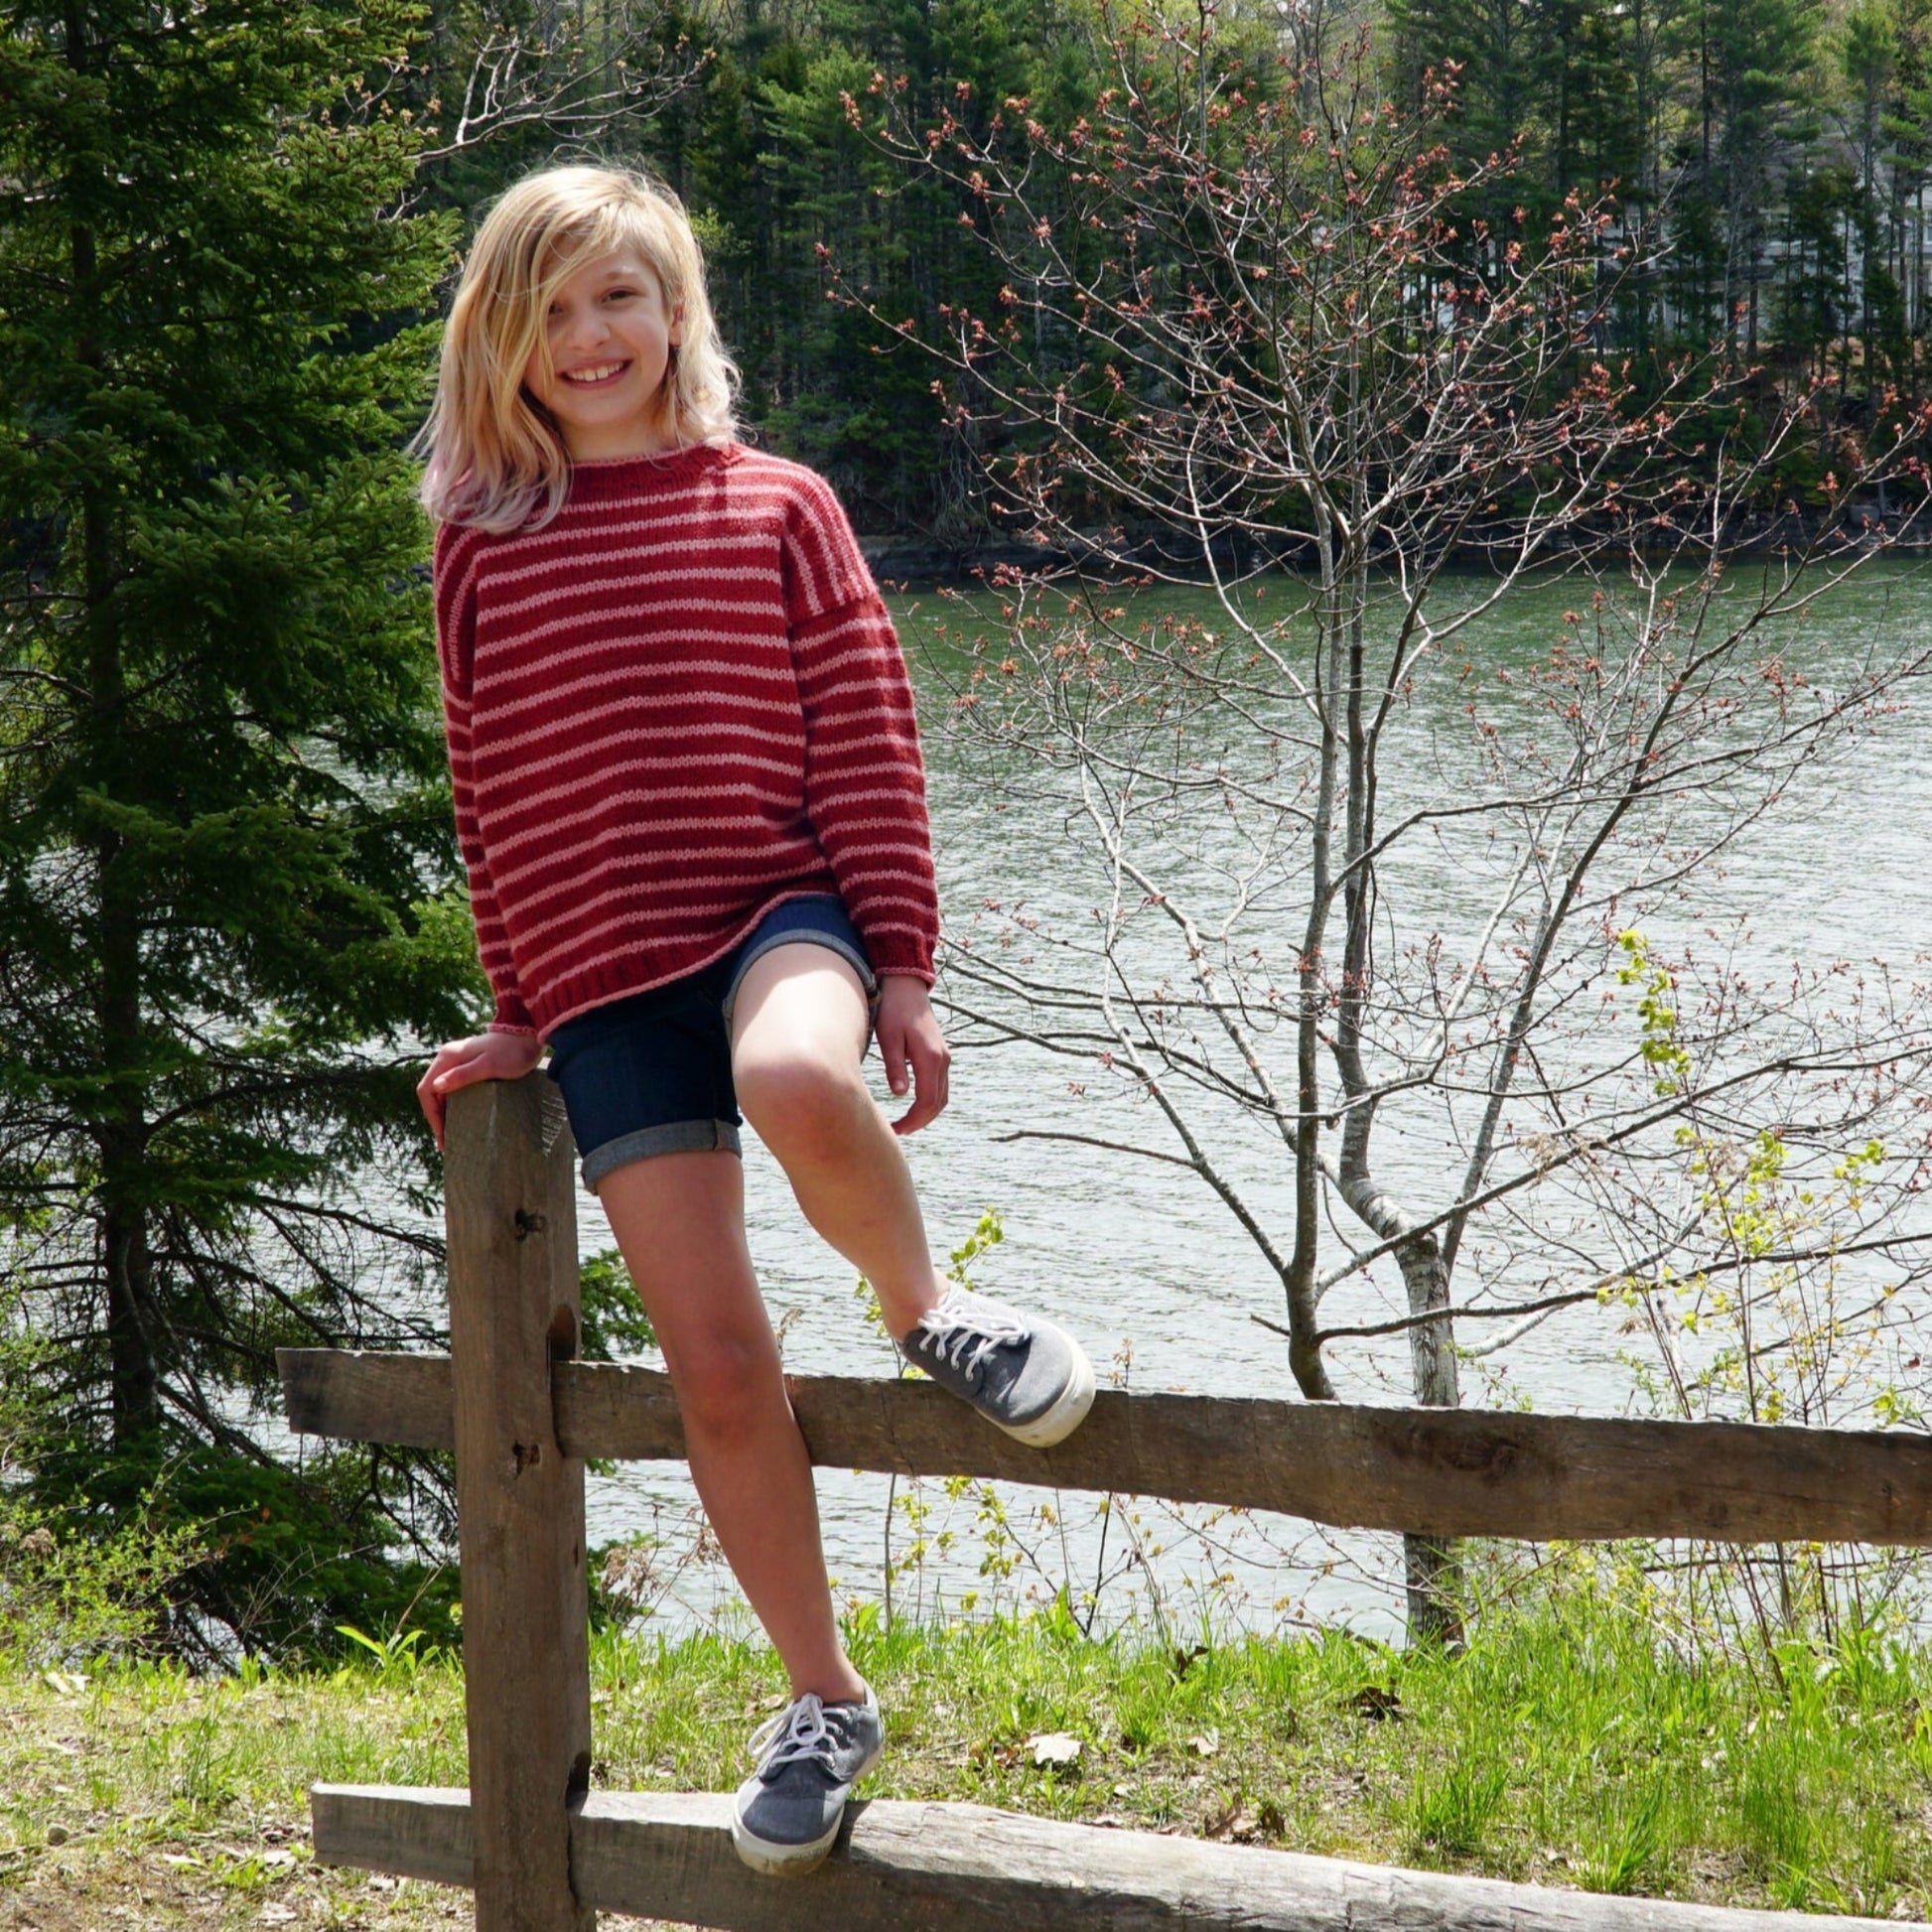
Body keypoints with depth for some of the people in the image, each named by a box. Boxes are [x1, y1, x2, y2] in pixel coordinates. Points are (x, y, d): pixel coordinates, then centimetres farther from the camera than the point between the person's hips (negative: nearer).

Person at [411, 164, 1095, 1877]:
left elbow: (868, 743, 2)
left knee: (799, 1086, -39)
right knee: (715, 1359, -2)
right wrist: (517, 1017, 13)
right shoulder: (483, 546, 8)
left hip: (779, 908, -2)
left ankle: (927, 1312, -7)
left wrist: (901, 971, -5)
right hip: (605, 977, 2)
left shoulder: (775, 507, 4)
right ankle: (824, 1705, 14)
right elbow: (493, 802, 13)